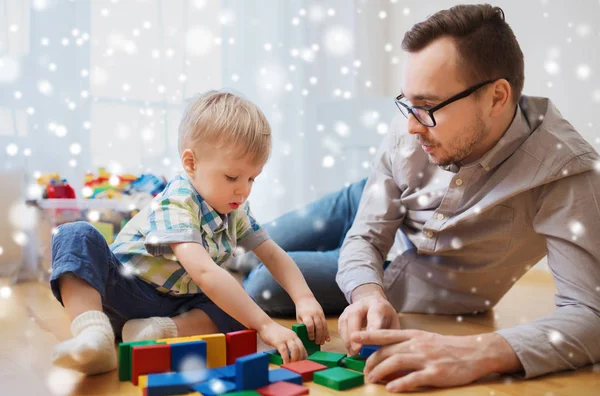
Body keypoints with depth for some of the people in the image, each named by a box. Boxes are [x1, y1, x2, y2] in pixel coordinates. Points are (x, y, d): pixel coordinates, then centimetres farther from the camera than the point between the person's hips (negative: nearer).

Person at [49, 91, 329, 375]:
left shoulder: (235, 209, -2)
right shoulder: (176, 203, -26)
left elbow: (273, 254, 1)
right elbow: (203, 271, -40)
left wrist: (304, 298, -18)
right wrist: (265, 325, -45)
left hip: (178, 305, 6)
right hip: (126, 293, -6)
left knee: (241, 304, -17)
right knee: (78, 236, -29)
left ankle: (162, 331, -30)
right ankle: (95, 336, -46)